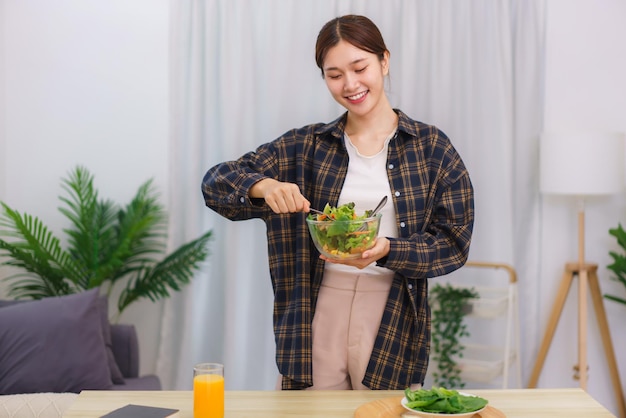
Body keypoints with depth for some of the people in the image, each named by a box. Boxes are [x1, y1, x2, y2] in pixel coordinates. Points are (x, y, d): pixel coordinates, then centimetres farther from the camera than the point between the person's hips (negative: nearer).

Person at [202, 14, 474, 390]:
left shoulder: (431, 148, 0)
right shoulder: (305, 147, 3)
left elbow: (454, 241, -4)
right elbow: (216, 182, 0)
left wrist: (387, 251, -21)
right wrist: (265, 186, -21)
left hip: (393, 321, -1)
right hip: (316, 317, 1)